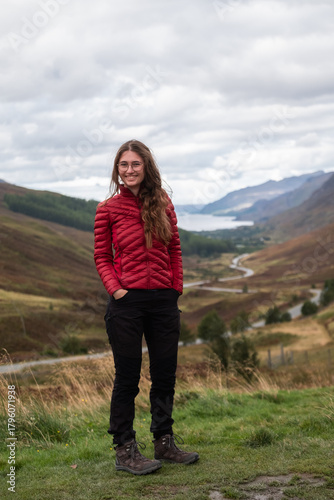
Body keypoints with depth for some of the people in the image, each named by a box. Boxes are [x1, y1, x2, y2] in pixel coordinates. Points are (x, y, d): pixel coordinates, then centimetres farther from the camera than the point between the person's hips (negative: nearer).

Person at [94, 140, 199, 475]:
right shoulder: (108, 209, -2)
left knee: (165, 375, 12)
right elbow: (102, 257, 2)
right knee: (127, 378, 3)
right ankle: (125, 450, 15)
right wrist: (116, 289, -12)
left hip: (163, 300, 4)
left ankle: (164, 443, 28)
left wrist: (176, 287, 2)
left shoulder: (163, 205, 6)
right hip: (127, 300, -4)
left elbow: (174, 250, 11)